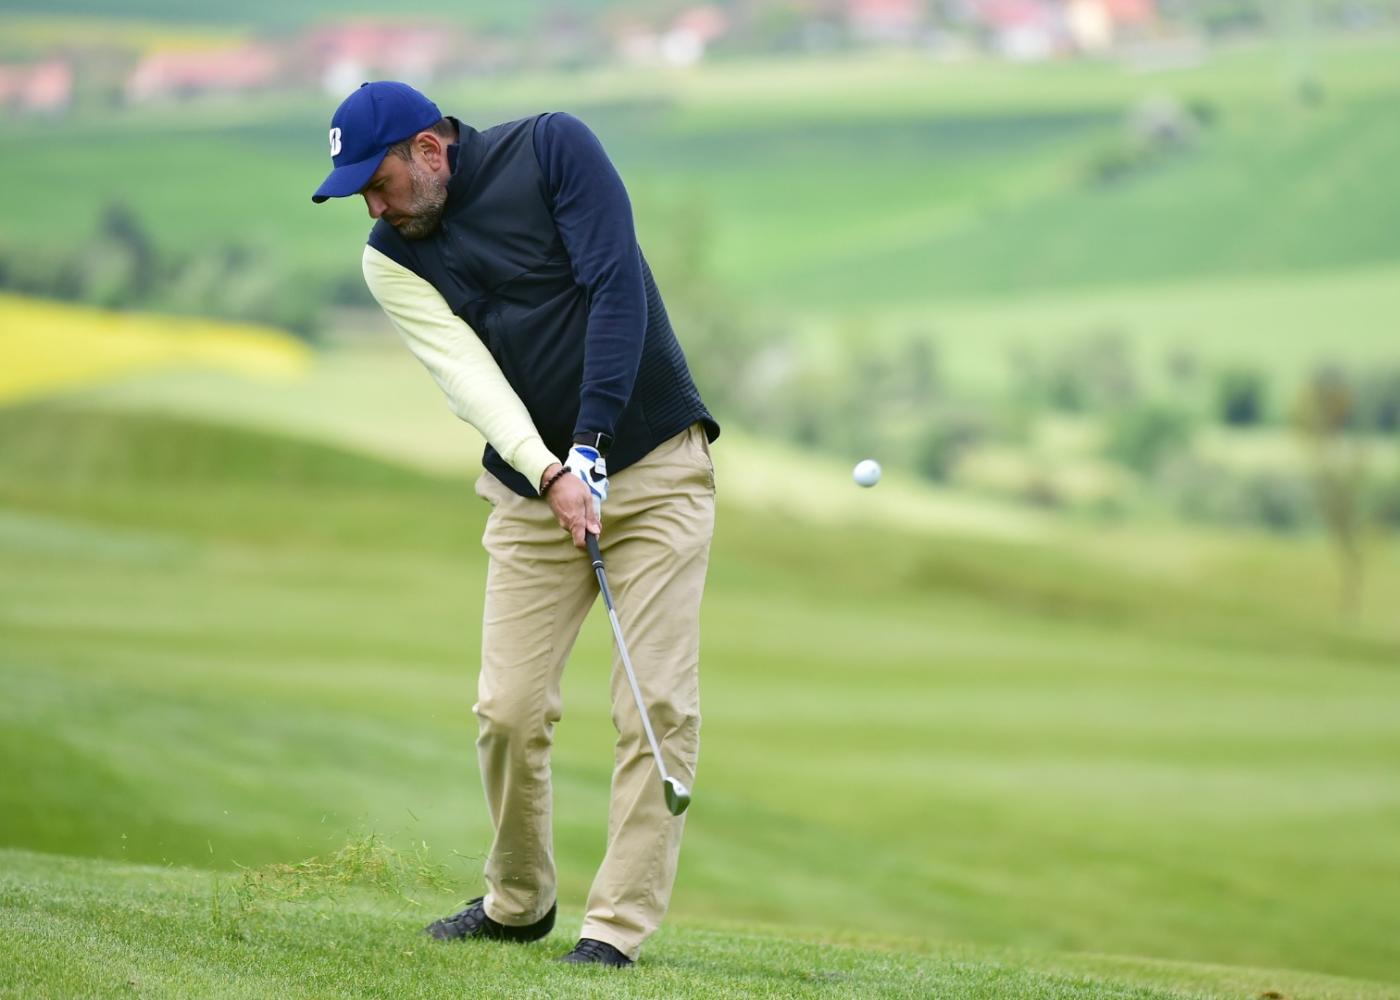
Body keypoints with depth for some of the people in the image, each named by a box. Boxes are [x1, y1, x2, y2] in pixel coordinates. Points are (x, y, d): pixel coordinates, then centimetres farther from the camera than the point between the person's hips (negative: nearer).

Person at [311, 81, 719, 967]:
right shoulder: (393, 260, 0)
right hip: (533, 486, 3)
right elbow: (467, 373, -13)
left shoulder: (553, 148, -9)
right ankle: (518, 903, 19)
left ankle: (618, 927, -7)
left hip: (654, 463, -3)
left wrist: (589, 445, -23)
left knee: (659, 706, -10)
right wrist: (548, 472, -29)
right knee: (509, 710, -2)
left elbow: (616, 286, -17)